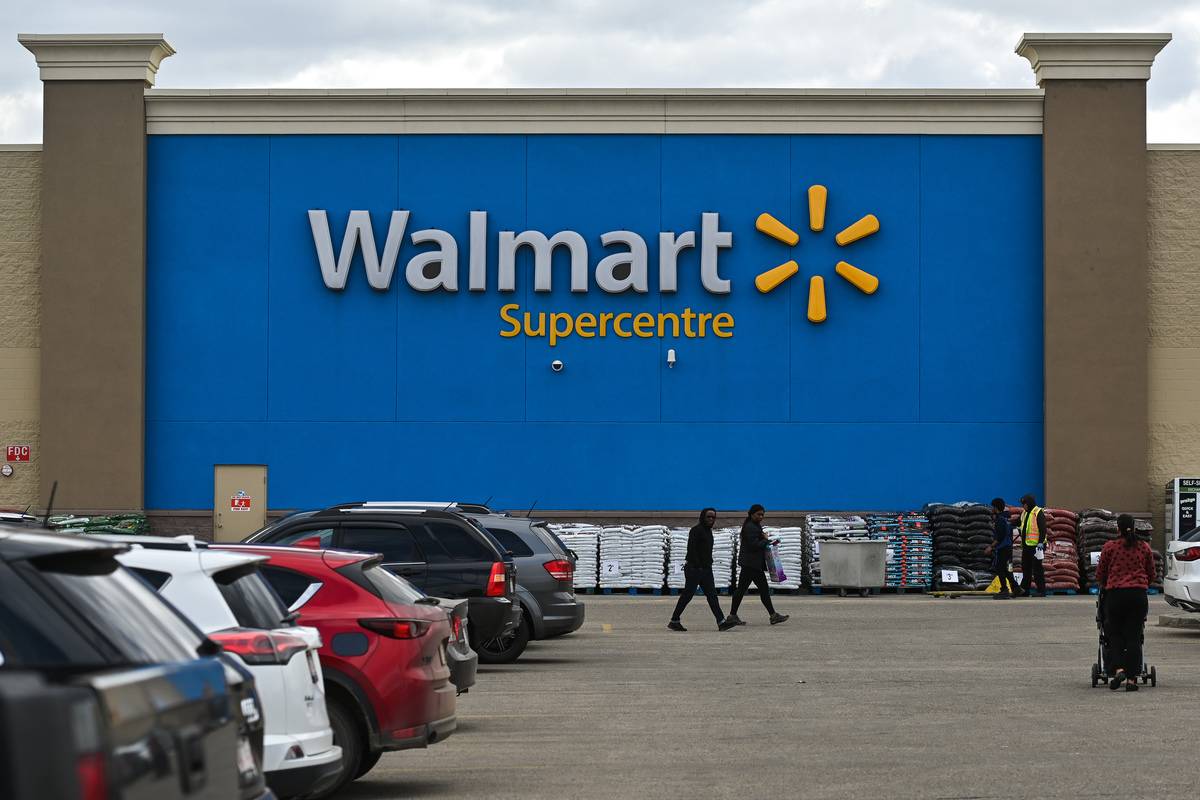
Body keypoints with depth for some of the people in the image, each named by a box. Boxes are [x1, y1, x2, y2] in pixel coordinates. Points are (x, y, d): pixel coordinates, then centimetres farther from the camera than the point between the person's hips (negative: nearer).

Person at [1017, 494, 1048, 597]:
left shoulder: (1038, 513, -11)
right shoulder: (1025, 513, 15)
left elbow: (1043, 529, -16)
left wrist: (1041, 542, -22)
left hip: (1036, 545, -9)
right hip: (1027, 545, 9)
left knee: (1037, 568, -8)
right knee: (1026, 568, 12)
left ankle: (1041, 591, -4)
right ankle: (1025, 590, 18)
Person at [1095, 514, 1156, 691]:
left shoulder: (1109, 547, 0)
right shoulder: (1144, 548, 7)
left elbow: (1100, 575, 8)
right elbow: (1151, 575, 15)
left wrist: (1102, 586, 28)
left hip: (1115, 594, -2)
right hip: (1138, 595, 2)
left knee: (1114, 634, 10)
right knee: (1133, 636, 3)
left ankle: (1118, 669, -10)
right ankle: (1132, 678, 0)